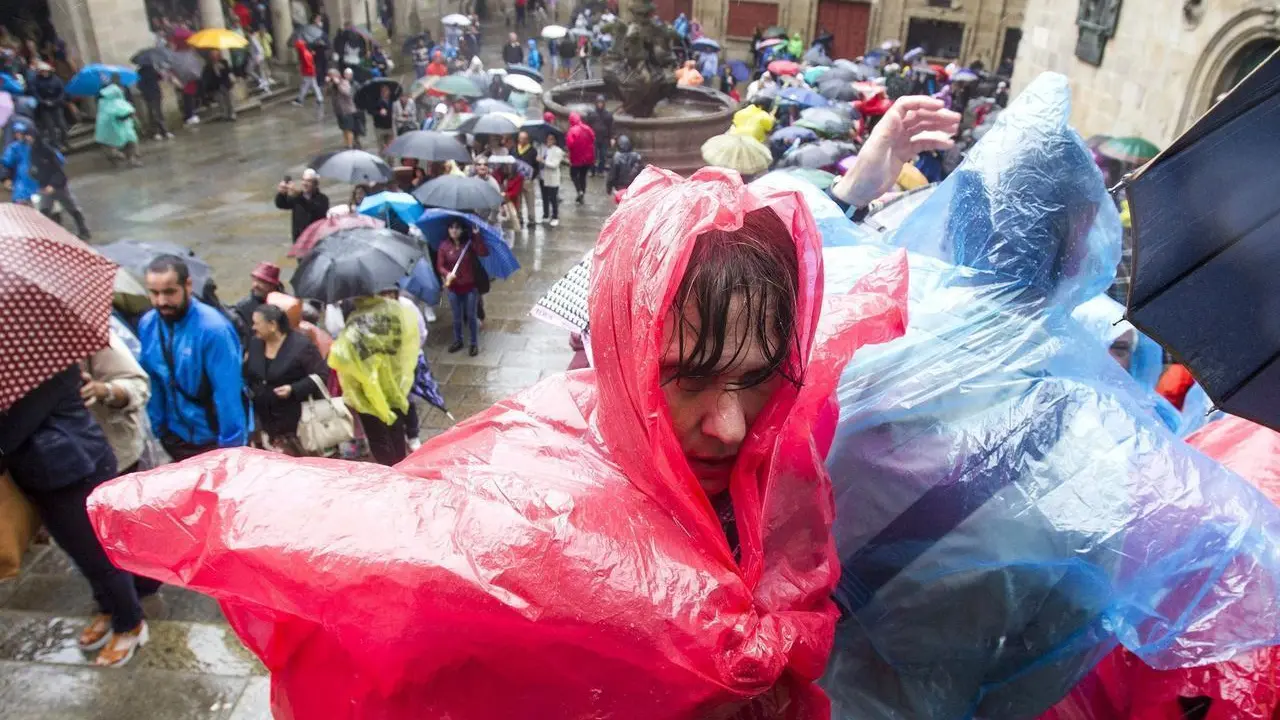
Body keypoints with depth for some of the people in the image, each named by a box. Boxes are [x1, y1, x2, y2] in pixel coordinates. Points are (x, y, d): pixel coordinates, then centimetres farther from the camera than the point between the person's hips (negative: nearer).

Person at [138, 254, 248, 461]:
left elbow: (228, 394, -22)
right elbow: (151, 384, 5)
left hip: (214, 439, -5)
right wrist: (157, 431, 6)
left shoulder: (213, 328, -23)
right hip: (174, 436, 6)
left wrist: (231, 447, -19)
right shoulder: (147, 325, -4)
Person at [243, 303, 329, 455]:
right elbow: (250, 375, 21)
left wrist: (293, 390, -23)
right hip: (264, 419, 7)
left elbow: (321, 375, -14)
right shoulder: (255, 342, 7)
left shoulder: (300, 345, -14)